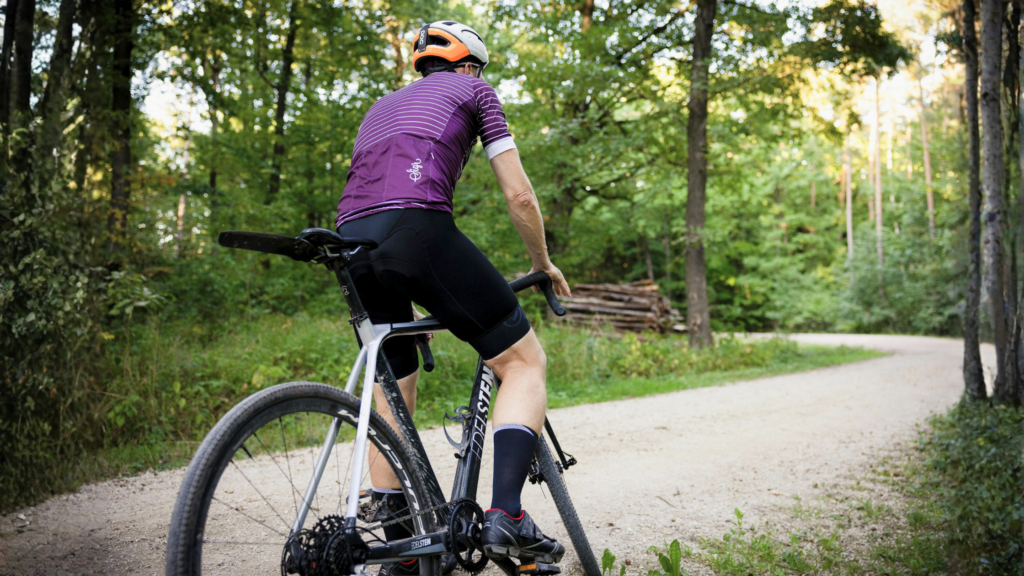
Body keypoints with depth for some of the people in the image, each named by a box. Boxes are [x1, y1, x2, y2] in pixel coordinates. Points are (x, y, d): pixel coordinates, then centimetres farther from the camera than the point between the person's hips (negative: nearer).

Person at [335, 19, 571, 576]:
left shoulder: (382, 105, 38)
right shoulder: (471, 89, 21)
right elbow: (519, 195, 13)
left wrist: (419, 303, 43)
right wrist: (543, 265, 29)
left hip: (351, 242, 7)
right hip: (417, 228, -6)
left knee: (392, 396, 18)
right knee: (523, 361, 5)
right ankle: (506, 515, -10)